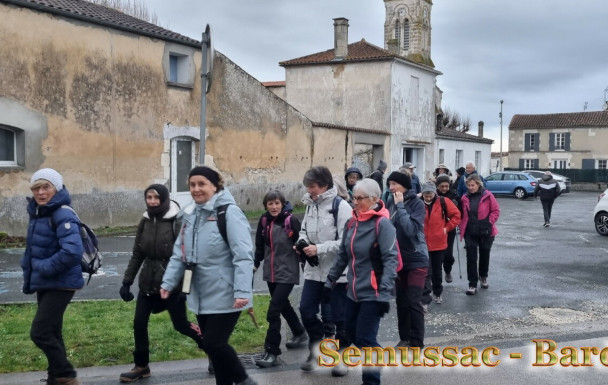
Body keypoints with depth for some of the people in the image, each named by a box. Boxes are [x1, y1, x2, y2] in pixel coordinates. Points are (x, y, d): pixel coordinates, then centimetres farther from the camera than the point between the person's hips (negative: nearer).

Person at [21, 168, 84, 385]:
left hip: (60, 284, -9)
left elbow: (72, 252, -31)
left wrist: (43, 268, -21)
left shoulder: (63, 215, -18)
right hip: (44, 284, 9)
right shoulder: (36, 213, 10)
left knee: (40, 333, -11)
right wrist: (29, 275, 9)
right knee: (51, 334, 15)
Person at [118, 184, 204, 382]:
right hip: (148, 283, 6)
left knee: (181, 325, 2)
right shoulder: (145, 222, 4)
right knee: (139, 324, 5)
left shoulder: (178, 222, -14)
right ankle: (141, 366, 23)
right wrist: (126, 282, 9)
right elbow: (137, 255, 11)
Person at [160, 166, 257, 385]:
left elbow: (243, 256, -20)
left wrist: (242, 291, -27)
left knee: (214, 343, -9)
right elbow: (179, 254, 15)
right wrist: (168, 282, 5)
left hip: (225, 296, -7)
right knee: (210, 345, 13)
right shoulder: (189, 215, 9)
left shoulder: (229, 212, -14)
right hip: (202, 296, 8)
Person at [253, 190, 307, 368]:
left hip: (287, 273, -6)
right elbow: (260, 245, 14)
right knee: (283, 305, 22)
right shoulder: (264, 220, 2)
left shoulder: (291, 221, -14)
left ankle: (272, 352, -2)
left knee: (273, 311, -12)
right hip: (270, 272, 6)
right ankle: (300, 334, 45)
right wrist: (255, 264, 15)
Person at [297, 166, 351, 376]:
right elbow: (304, 229, 18)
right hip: (313, 270, 6)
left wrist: (319, 249, -22)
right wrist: (302, 242, -4)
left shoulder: (341, 207, -15)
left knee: (338, 316, 6)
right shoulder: (310, 205, 7)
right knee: (306, 310, 7)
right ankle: (316, 351, 27)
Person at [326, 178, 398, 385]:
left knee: (365, 338, -3)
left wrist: (385, 291, -27)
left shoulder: (382, 223, -14)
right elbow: (343, 255, 17)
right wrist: (331, 280, 16)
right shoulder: (352, 222, 9)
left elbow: (390, 259, -20)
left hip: (372, 292, -8)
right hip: (354, 290, 8)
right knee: (352, 333, 15)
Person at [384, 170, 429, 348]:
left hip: (416, 259, -5)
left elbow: (411, 229, -26)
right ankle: (404, 338, 23)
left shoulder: (417, 203, -13)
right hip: (397, 259, 5)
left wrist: (400, 206, -23)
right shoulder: (390, 202, 2)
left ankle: (417, 342, 5)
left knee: (414, 302, -5)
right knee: (401, 301, 11)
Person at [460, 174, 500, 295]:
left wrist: (489, 222, -11)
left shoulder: (487, 196, -8)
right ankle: (472, 284, 0)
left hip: (486, 232, -1)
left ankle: (483, 277, 39)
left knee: (484, 255, 15)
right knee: (471, 258, -4)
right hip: (470, 233, 2)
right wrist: (462, 227, 3)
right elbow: (462, 215, 12)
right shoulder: (465, 198, 1)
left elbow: (496, 211, -3)